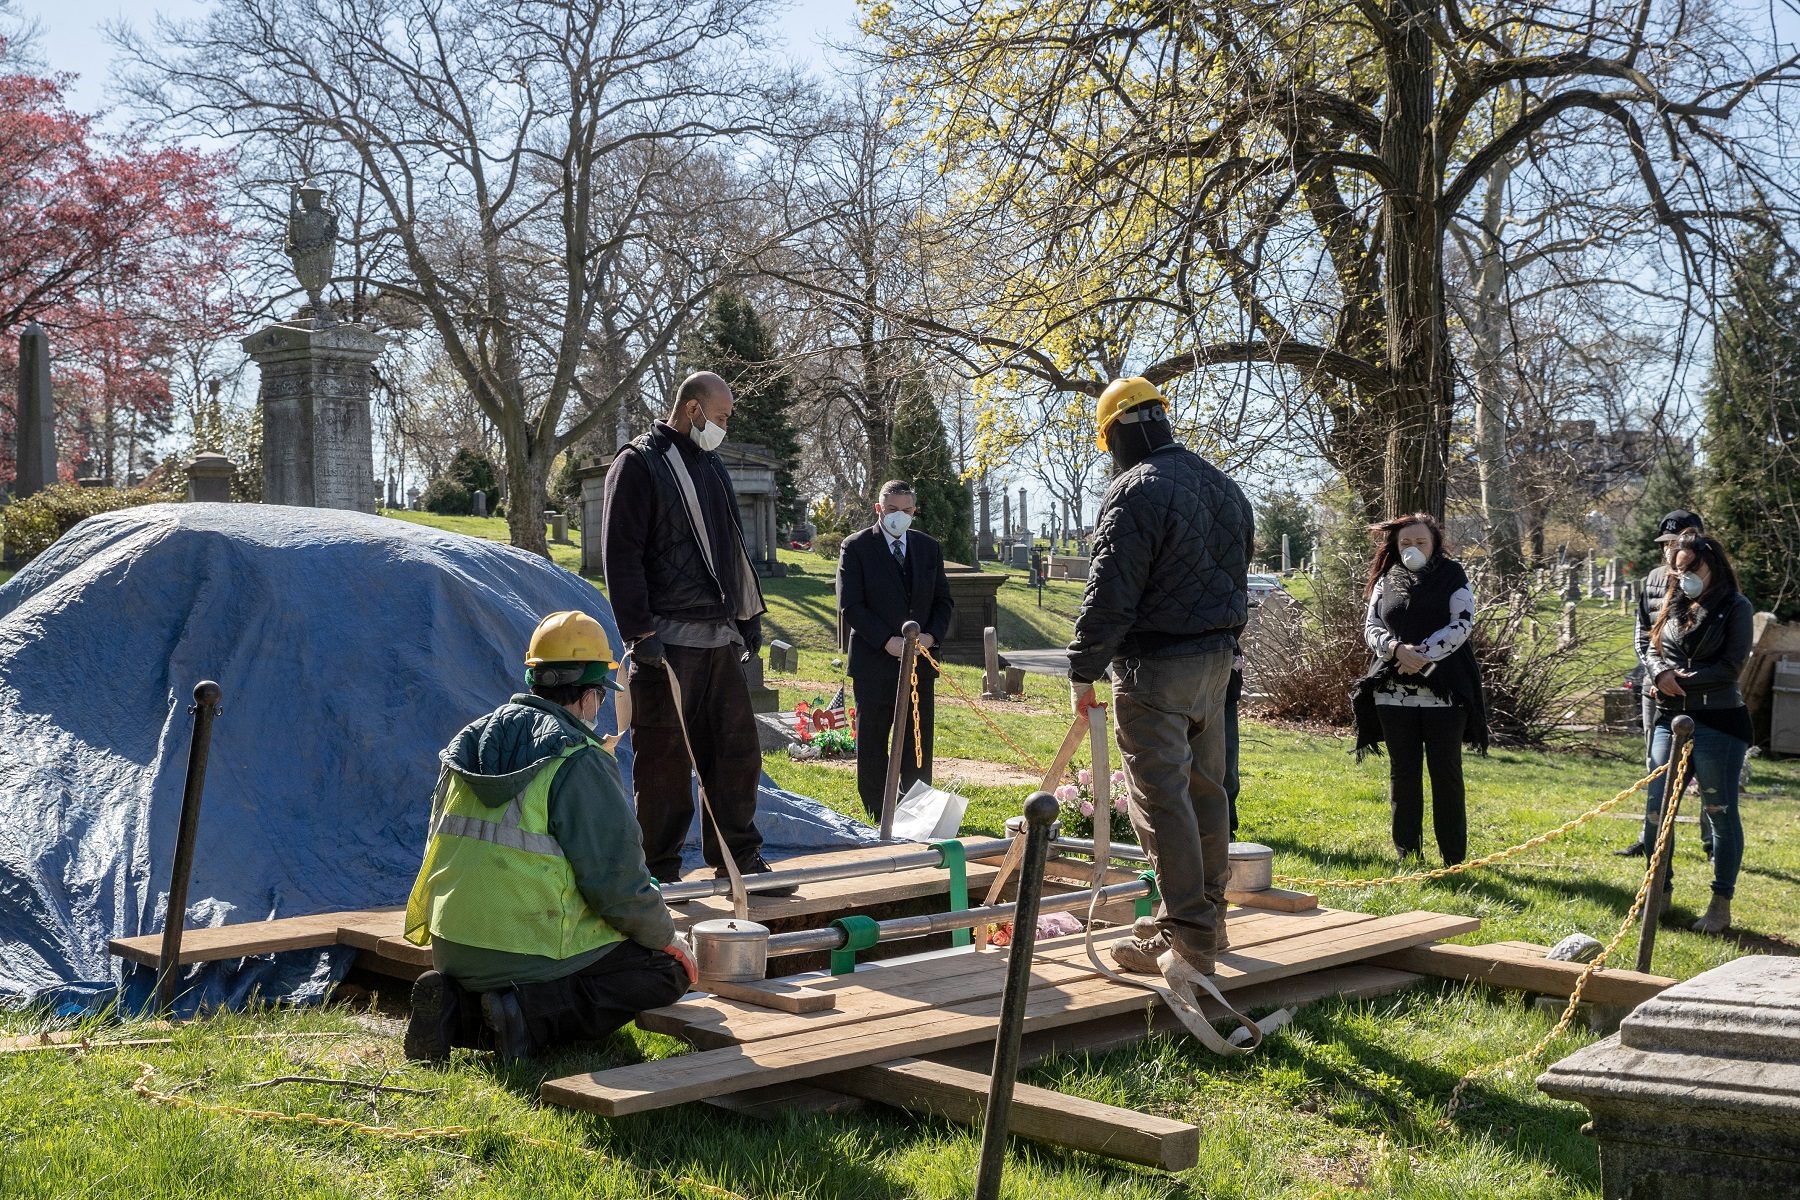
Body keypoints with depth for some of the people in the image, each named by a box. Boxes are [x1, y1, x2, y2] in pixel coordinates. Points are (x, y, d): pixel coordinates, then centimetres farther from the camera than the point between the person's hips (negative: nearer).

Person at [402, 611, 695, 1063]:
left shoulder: (470, 743, 9)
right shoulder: (580, 762, -14)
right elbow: (616, 878, -14)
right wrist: (665, 935, 4)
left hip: (452, 953, 7)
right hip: (531, 953, -7)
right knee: (667, 971, 6)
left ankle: (459, 1010, 5)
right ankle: (532, 1013, -11)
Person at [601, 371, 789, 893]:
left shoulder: (711, 467, 19)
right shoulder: (639, 464, -5)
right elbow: (620, 553, -11)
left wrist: (749, 616, 19)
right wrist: (639, 631, -16)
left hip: (721, 637, 8)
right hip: (668, 640, -7)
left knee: (737, 750, 8)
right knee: (665, 759, -3)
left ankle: (738, 859, 18)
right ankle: (660, 870, 7)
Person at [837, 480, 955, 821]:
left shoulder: (929, 548, 11)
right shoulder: (856, 547, -3)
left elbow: (942, 600, 13)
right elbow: (850, 606, -9)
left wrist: (932, 634, -6)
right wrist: (887, 641, -17)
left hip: (920, 662, 4)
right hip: (875, 662, -4)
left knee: (918, 743, 5)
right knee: (872, 743, 3)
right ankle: (880, 819, 10)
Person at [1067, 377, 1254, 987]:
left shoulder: (1135, 492, -15)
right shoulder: (1222, 485, 13)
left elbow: (1110, 596, -18)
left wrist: (1084, 670, -10)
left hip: (1155, 667, -9)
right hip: (1216, 660, 9)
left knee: (1161, 800, -6)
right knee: (1205, 789, 16)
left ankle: (1189, 941, -6)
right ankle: (1208, 918, 27)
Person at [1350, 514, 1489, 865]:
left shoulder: (1453, 578, 3)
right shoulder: (1386, 581, 12)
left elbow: (1462, 625, -7)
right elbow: (1371, 627, 6)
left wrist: (1422, 653, -17)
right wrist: (1397, 648, -14)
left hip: (1444, 691, -3)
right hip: (1394, 690, 3)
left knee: (1446, 770, 0)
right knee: (1402, 771, 6)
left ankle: (1454, 856, 6)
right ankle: (1407, 852, 14)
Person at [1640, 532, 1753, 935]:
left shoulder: (1735, 606, -3)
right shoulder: (1675, 605, 14)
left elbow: (1731, 666, -10)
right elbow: (1653, 652, 12)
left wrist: (1685, 680, -12)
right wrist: (1662, 673, -9)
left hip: (1719, 723, -5)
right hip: (1671, 718, 6)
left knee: (1720, 813, 1)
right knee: (1656, 811, 4)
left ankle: (1721, 905, 9)